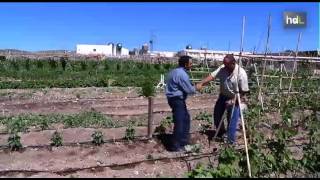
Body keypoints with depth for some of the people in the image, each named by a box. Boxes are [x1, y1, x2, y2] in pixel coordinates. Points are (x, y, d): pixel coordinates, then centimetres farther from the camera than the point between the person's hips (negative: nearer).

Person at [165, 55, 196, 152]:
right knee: (179, 122, -2)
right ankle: (175, 146, 8)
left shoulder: (174, 71, 12)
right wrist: (195, 88, 4)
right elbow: (189, 90, -19)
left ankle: (184, 140, 30)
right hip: (177, 100, -11)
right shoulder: (182, 74, -21)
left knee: (186, 118, 20)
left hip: (174, 98, 11)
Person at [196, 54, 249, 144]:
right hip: (223, 96, 6)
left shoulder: (241, 73, -24)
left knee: (232, 121, -1)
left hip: (235, 99, -5)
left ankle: (231, 141, 15)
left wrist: (234, 100, -24)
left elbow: (243, 91, -19)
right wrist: (201, 84, -35)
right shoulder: (222, 68, -11)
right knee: (217, 114, 14)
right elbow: (212, 76, -21)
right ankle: (221, 132, 39)